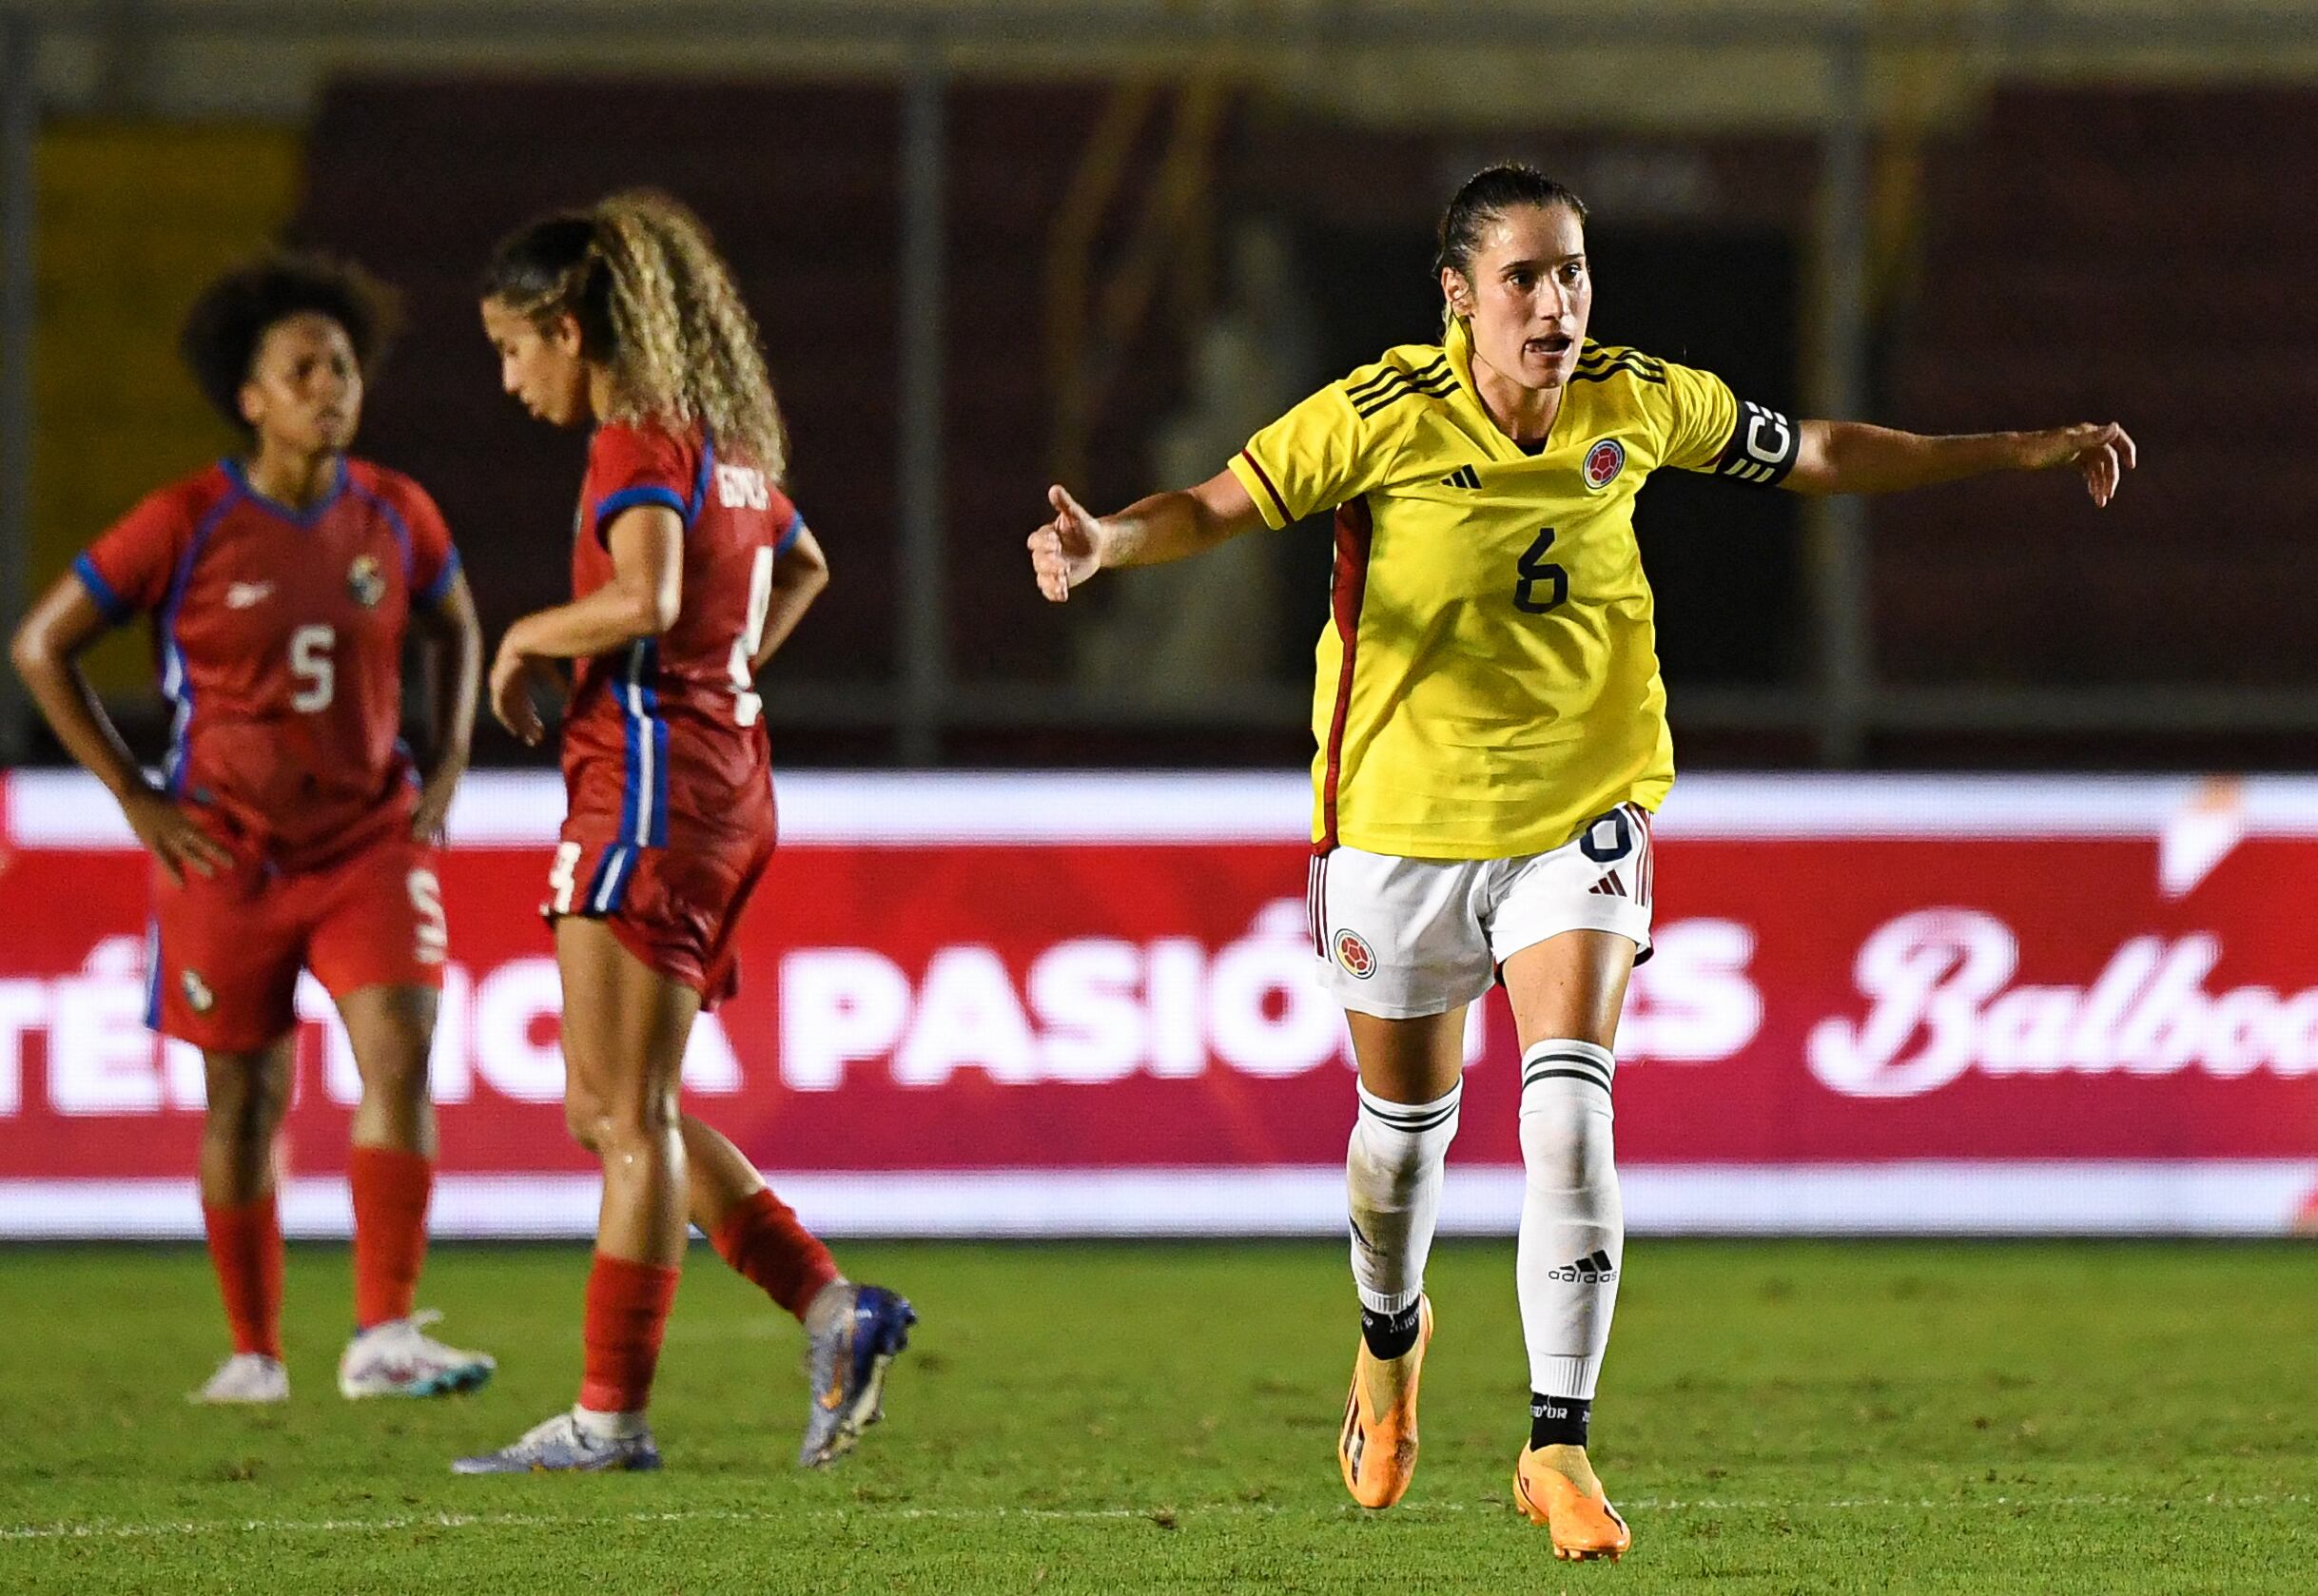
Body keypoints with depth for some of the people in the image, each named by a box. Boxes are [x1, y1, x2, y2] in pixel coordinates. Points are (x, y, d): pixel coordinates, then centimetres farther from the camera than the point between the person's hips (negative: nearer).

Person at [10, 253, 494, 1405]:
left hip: (372, 837, 2)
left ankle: (385, 1339, -18)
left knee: (400, 1052, -17)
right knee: (246, 1096, 7)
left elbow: (453, 629, 21)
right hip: (227, 855, -2)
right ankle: (254, 1353, 21)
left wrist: (446, 766, 8)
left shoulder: (396, 516, -1)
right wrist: (135, 798, -6)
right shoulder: (185, 527, -12)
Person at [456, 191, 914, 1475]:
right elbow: (801, 566, 36)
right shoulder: (727, 441, 17)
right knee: (611, 1111, 12)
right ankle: (834, 1311, 6)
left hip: (653, 780, -9)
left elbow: (644, 601, -29)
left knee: (625, 1112, -7)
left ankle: (610, 1416, -7)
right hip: (723, 774, 10)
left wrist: (528, 637, -13)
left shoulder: (640, 444, -12)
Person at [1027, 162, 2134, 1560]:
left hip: (1581, 815, 1)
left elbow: (1811, 454, 9)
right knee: (1406, 1124, 15)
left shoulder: (1641, 402, -8)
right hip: (1402, 819, -1)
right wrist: (1104, 542, -35)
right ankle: (1391, 1334, 49)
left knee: (1569, 1113, -18)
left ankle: (1559, 1446, -11)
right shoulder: (1381, 419, -17)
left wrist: (2021, 454, 11)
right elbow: (1217, 508, -13)